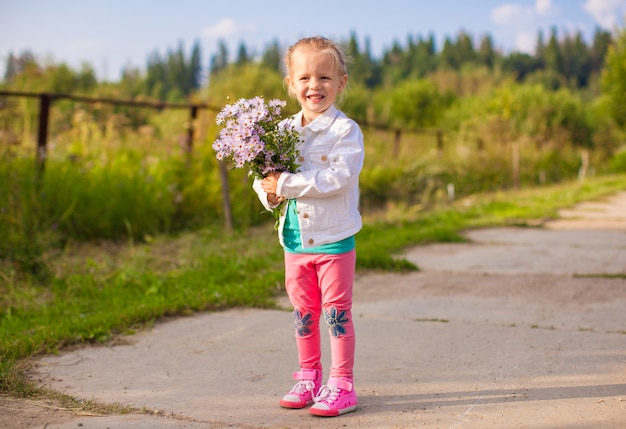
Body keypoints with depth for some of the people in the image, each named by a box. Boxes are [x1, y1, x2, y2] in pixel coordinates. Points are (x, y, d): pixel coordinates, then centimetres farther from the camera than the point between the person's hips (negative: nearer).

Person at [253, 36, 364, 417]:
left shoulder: (346, 131, -11)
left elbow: (337, 178, -24)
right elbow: (266, 170, 12)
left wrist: (286, 184, -25)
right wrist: (268, 190, -11)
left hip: (334, 238, -5)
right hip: (295, 238, 6)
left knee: (337, 311, 2)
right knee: (304, 311, 15)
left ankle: (342, 384, 13)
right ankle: (308, 378, 30)